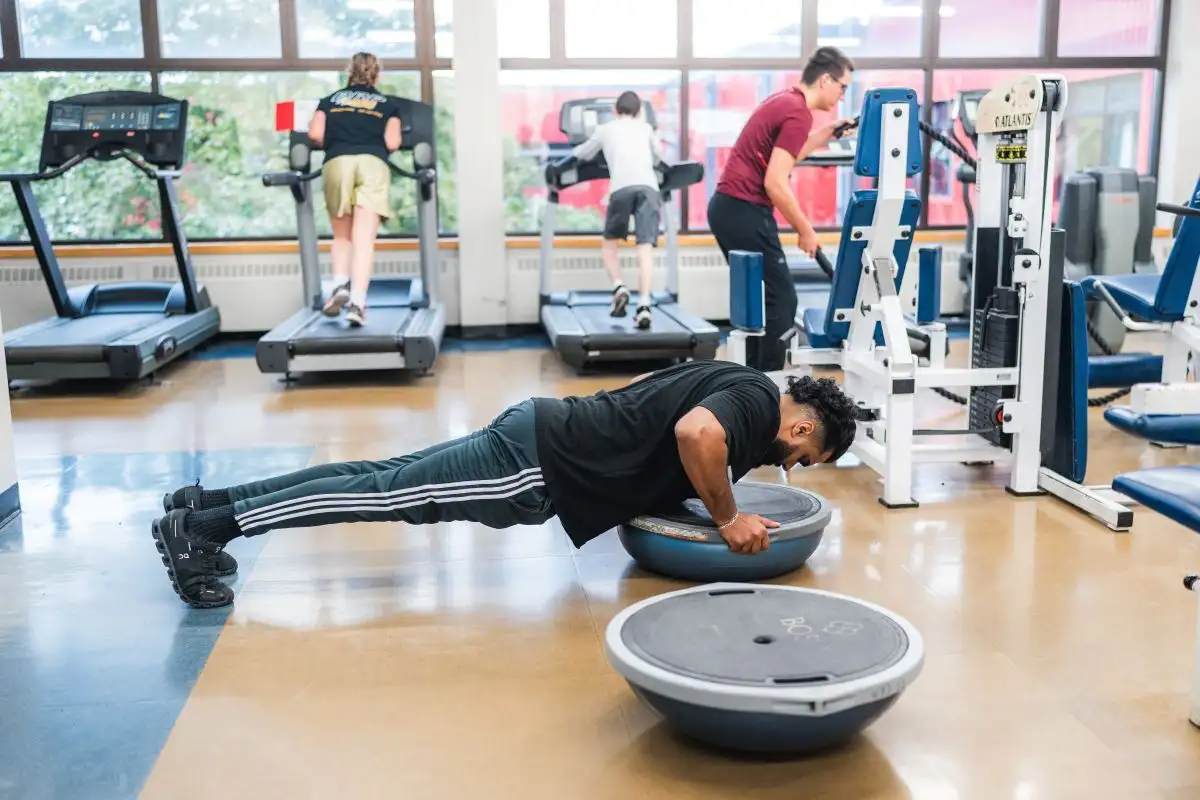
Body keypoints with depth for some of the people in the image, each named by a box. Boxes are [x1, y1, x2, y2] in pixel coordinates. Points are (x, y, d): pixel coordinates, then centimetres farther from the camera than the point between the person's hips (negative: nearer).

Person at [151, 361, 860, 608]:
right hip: (536, 463, -9)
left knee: (385, 480, 8)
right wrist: (729, 518, -18)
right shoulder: (758, 401, -10)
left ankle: (212, 503, 13)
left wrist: (717, 502, 25)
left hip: (539, 434, 9)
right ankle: (200, 530, -6)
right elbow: (694, 432, -33)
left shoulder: (739, 386, 18)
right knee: (387, 499, -8)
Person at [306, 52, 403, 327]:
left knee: (342, 237, 17)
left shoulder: (330, 101, 24)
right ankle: (357, 301, -19)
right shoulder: (387, 104, 21)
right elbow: (392, 144, 8)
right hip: (373, 164, -1)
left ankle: (340, 285, -4)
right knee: (364, 240, -7)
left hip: (337, 163, 1)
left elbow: (315, 134, 10)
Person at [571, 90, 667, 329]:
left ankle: (619, 288, -7)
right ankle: (644, 304, -23)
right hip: (649, 188, 1)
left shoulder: (605, 129, 25)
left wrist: (575, 151, 62)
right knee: (645, 247, -7)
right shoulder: (645, 127, 30)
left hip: (622, 188, -1)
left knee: (610, 243, 16)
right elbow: (659, 155, 45)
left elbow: (582, 155, 39)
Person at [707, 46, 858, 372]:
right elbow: (775, 183, -20)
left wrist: (826, 133, 26)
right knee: (780, 301, -5)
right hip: (745, 212, -10)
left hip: (729, 207, 10)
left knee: (760, 298, 17)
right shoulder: (798, 113, -14)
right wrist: (806, 231, -10)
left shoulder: (784, 101, 16)